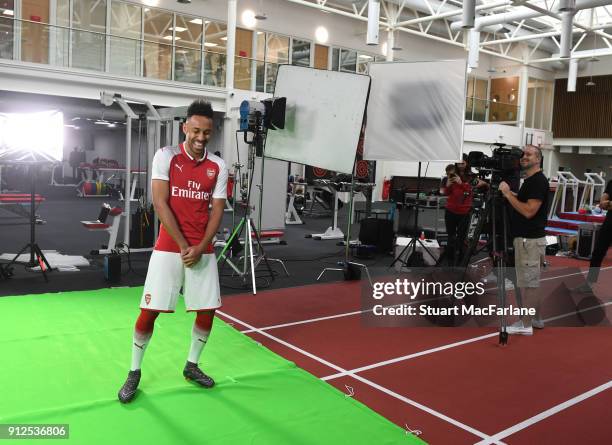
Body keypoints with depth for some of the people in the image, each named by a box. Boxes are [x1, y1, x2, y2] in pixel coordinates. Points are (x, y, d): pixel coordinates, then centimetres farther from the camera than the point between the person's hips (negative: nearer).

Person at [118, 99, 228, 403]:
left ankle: (191, 366, 28)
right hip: (168, 249, -3)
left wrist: (200, 247, -11)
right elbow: (160, 204, -10)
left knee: (207, 310, 6)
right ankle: (134, 372, 19)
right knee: (149, 311, -1)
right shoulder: (166, 156, -4)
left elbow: (217, 210, 2)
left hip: (203, 251, 3)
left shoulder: (218, 167, 4)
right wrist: (183, 246, -15)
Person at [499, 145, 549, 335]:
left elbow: (529, 211, -23)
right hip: (525, 238, 10)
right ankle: (535, 318, 26)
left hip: (530, 239, -10)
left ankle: (526, 325, 3)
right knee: (529, 282, 16)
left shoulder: (539, 181, -15)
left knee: (528, 282, -3)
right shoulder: (529, 180, 15)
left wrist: (508, 194, -18)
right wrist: (509, 193, 9)